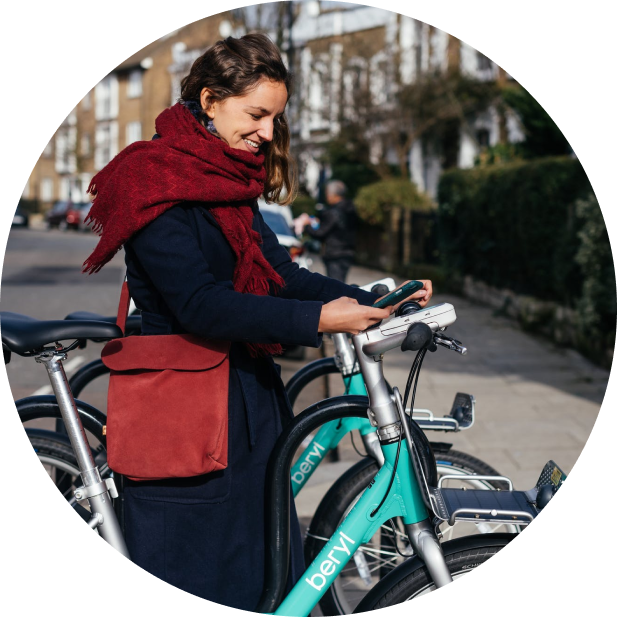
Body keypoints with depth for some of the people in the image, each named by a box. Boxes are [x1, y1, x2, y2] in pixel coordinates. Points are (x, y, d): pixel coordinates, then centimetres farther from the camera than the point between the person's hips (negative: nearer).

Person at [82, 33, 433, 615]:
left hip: (248, 407, 9)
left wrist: (376, 301, -4)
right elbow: (199, 304, -25)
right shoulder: (156, 183, -15)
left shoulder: (228, 183, 13)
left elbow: (281, 274, 8)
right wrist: (317, 319, -30)